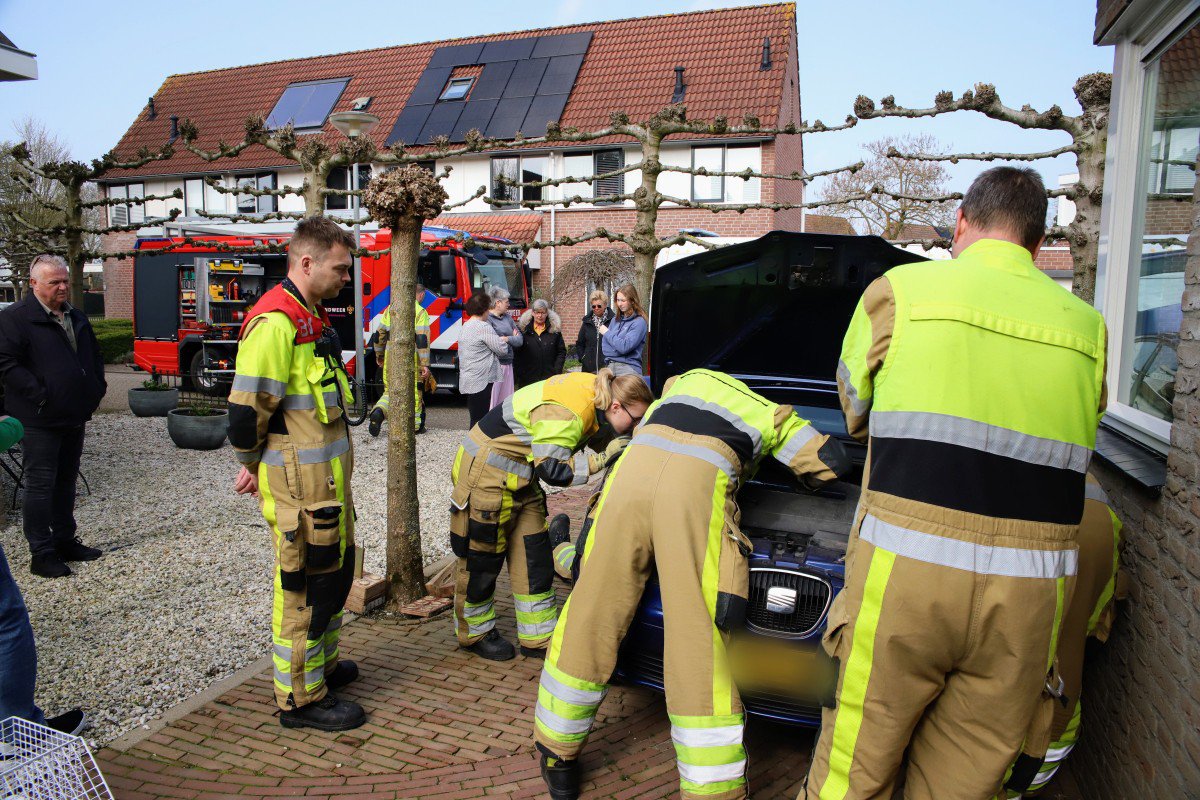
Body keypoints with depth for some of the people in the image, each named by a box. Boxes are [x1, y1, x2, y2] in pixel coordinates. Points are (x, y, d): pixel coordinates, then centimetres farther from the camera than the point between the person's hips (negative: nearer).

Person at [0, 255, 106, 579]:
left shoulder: (76, 317, 15)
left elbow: (94, 356, 25)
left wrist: (96, 389, 11)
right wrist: (40, 395, -19)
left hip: (74, 418, 8)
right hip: (40, 421, -7)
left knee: (66, 482, 16)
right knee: (40, 486, -2)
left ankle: (65, 541, 27)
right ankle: (42, 554, 5)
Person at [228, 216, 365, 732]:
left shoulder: (312, 318, 14)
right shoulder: (275, 322, -19)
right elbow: (247, 405, -21)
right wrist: (254, 466, -6)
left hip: (328, 477, 10)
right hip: (299, 482, -10)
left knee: (336, 570, 21)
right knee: (305, 584, 1)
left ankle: (322, 664, 39)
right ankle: (301, 698, 16)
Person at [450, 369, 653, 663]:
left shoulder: (594, 393, -4)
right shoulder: (565, 413, -31)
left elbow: (600, 436, 10)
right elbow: (553, 469, -30)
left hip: (520, 478, 9)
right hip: (486, 473, -9)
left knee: (535, 556, 8)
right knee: (483, 558, 5)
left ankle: (539, 638, 19)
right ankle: (474, 633, 27)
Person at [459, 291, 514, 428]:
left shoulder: (465, 326, 15)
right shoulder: (483, 327, -14)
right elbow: (502, 350, -13)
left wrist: (500, 340, 16)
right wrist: (504, 340, 9)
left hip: (468, 380, 9)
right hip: (482, 381, -9)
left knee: (475, 417, 13)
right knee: (480, 418, -6)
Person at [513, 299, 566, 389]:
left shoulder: (555, 330, 7)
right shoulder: (523, 329, 4)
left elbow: (561, 352, 9)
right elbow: (516, 354, 4)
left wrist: (557, 371, -1)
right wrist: (516, 375, -3)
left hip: (549, 378, 0)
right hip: (526, 379, 0)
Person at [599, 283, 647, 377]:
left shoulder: (639, 322, -6)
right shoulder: (615, 320, 15)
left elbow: (624, 347, -15)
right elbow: (605, 344, 16)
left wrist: (607, 333, -3)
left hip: (628, 368, -6)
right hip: (609, 366, 6)